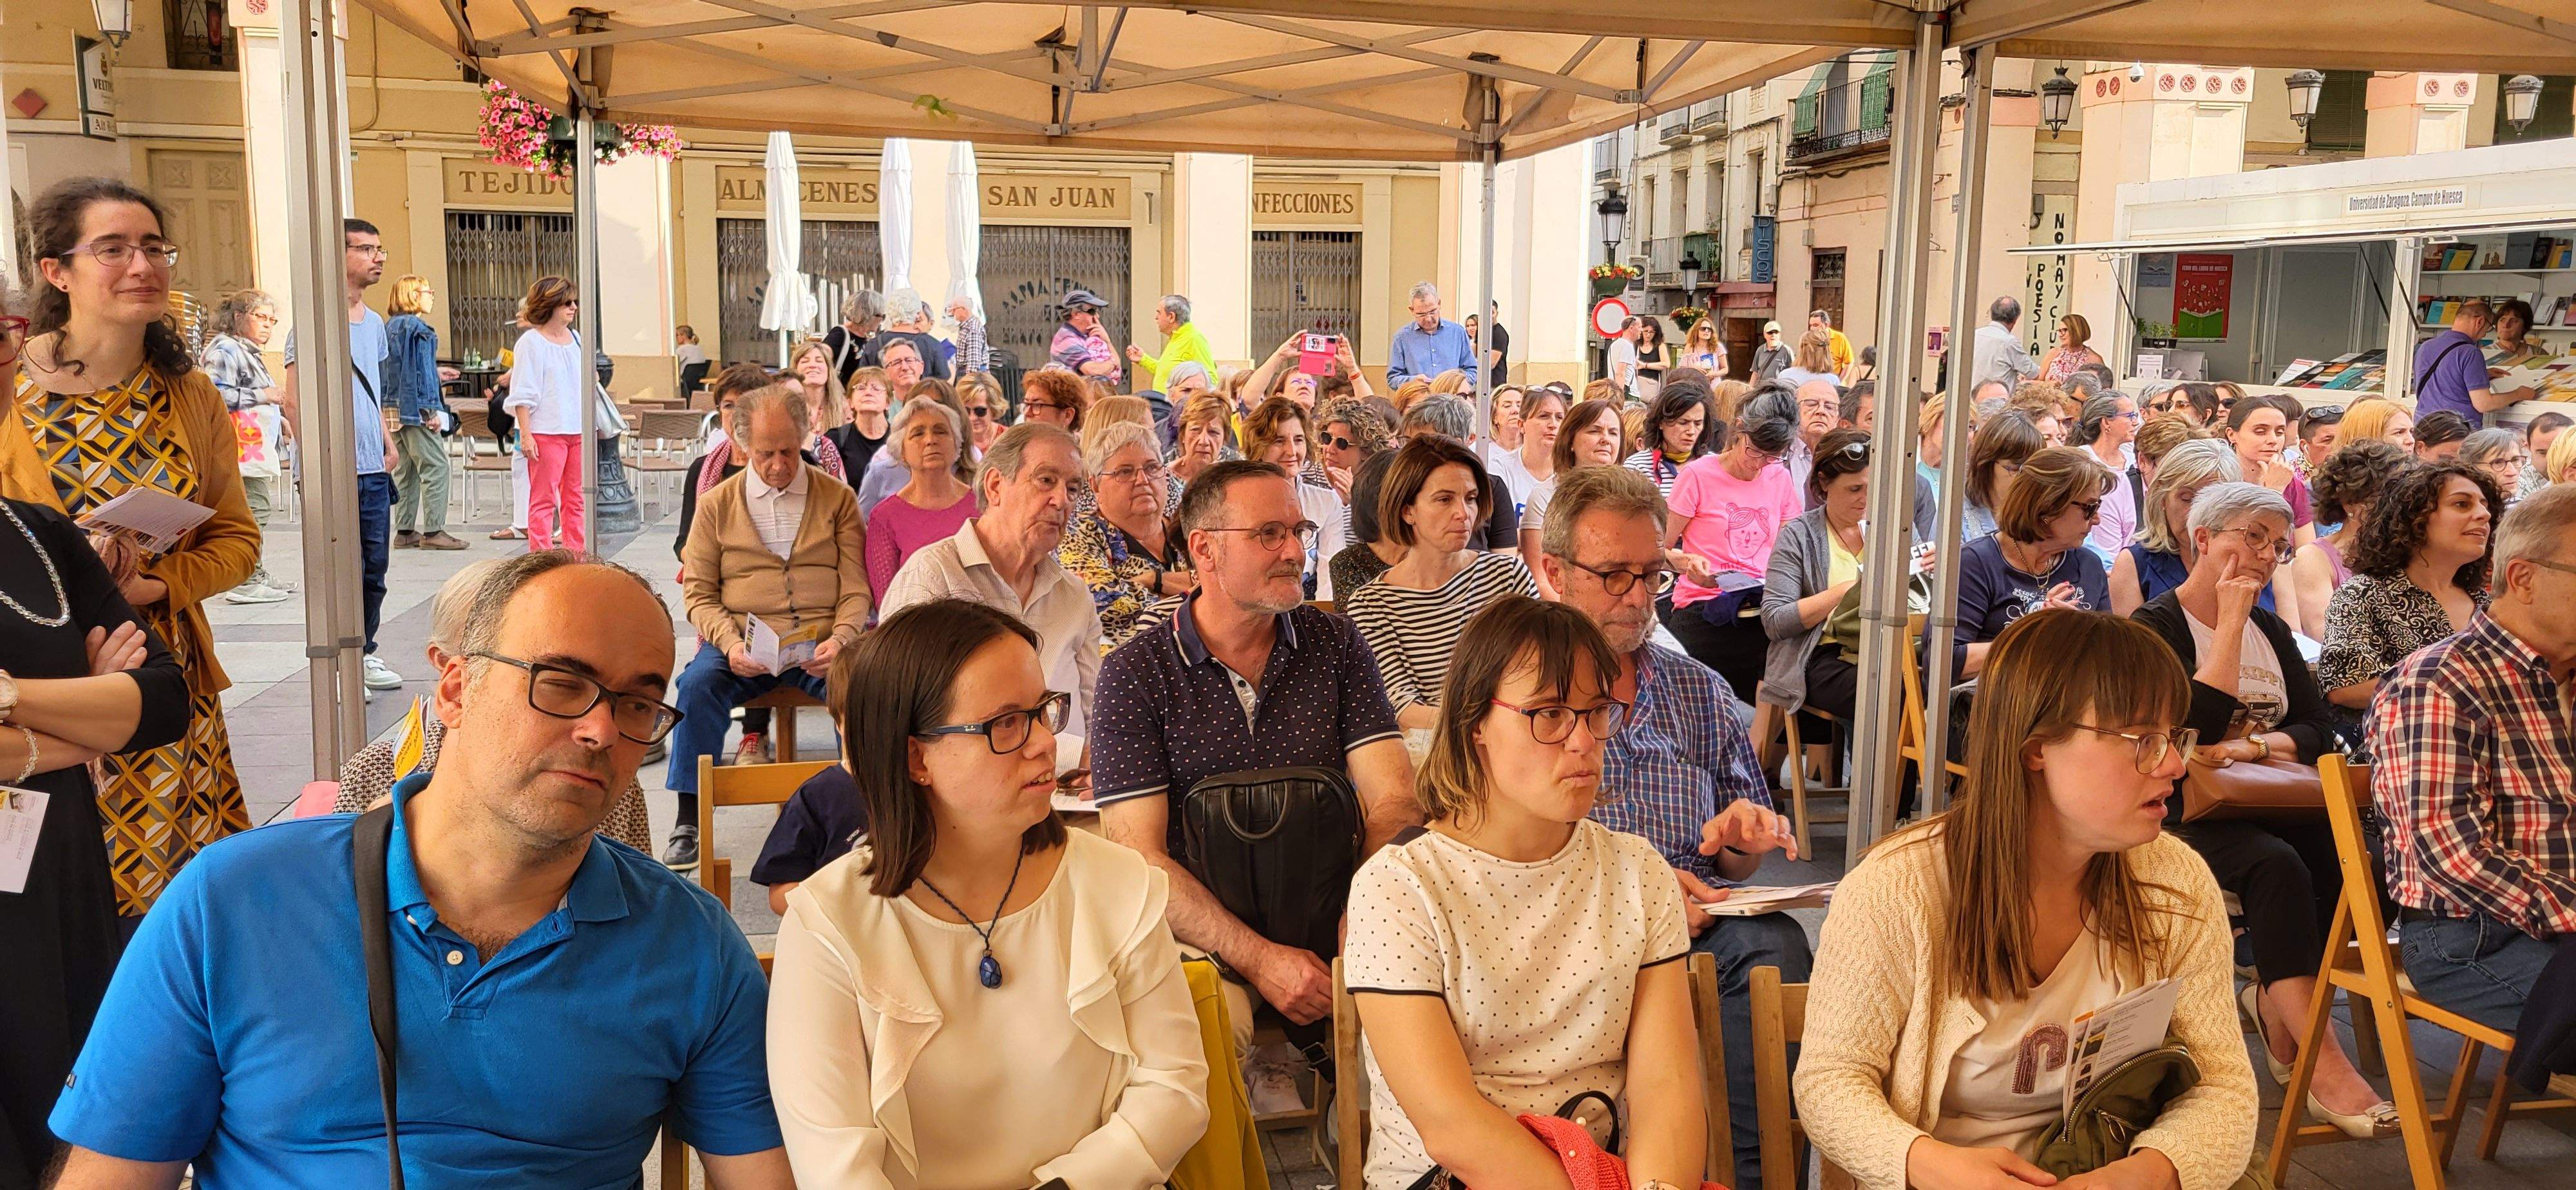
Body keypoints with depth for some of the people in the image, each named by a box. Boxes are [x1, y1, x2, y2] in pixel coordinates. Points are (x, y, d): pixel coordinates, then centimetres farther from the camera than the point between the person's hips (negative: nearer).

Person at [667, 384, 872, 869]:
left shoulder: (838, 498, 10)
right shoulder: (717, 505, 11)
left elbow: (857, 587, 5)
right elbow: (698, 593, 7)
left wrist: (841, 639, -15)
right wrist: (730, 643, -13)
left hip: (822, 646, -1)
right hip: (745, 647, 1)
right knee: (696, 684, -29)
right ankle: (689, 821, -18)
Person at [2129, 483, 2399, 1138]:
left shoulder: (2272, 631, 19)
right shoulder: (2156, 627, -2)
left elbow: (2321, 729, 9)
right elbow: (2193, 730, -17)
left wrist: (2251, 746, -12)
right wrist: (2231, 624, -13)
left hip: (2264, 805, 6)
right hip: (2182, 813, -6)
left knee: (2334, 854, -27)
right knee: (2276, 864, -34)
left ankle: (2274, 999, -6)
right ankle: (2323, 1063, -32)